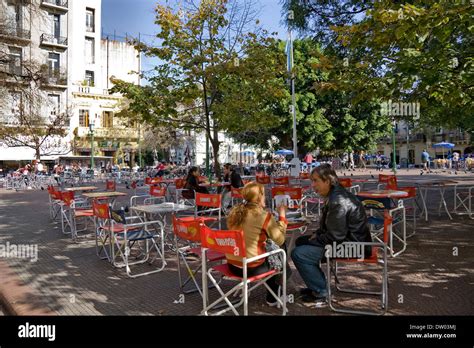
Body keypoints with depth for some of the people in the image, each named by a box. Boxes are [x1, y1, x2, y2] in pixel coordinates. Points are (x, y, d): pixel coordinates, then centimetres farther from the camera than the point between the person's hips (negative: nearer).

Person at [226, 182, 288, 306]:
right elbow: (280, 240, -11)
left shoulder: (235, 211, 0)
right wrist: (282, 216, -2)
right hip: (251, 268, -6)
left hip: (232, 264, 6)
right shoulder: (264, 216, -17)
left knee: (267, 256, 31)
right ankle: (273, 298, 39)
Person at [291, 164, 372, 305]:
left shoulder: (338, 201, -25)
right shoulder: (336, 194, 8)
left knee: (298, 254, -16)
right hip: (345, 238, 11)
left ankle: (322, 292, -1)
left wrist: (315, 240, -11)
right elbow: (330, 227, 19)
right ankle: (318, 283, 25)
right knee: (301, 241, 18)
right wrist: (317, 234, 5)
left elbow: (335, 236, -25)